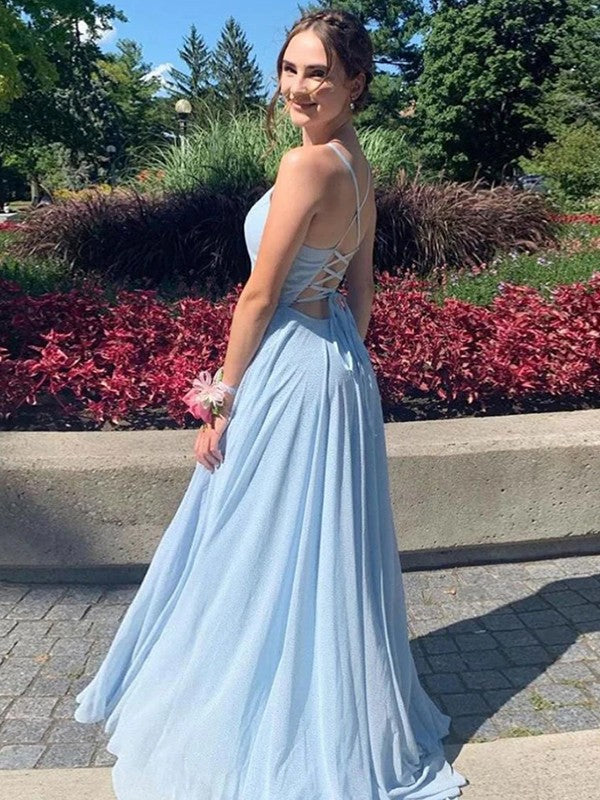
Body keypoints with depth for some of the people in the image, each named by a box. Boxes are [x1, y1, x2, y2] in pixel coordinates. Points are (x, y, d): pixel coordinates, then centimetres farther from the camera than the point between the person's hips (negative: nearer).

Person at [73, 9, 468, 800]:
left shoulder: (307, 164, -18)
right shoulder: (359, 164, 10)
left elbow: (259, 296, -16)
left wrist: (220, 400, -9)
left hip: (291, 372, -9)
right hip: (341, 364, 10)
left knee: (264, 554, 6)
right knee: (324, 552, 19)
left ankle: (268, 736, 27)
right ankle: (336, 719, 39)